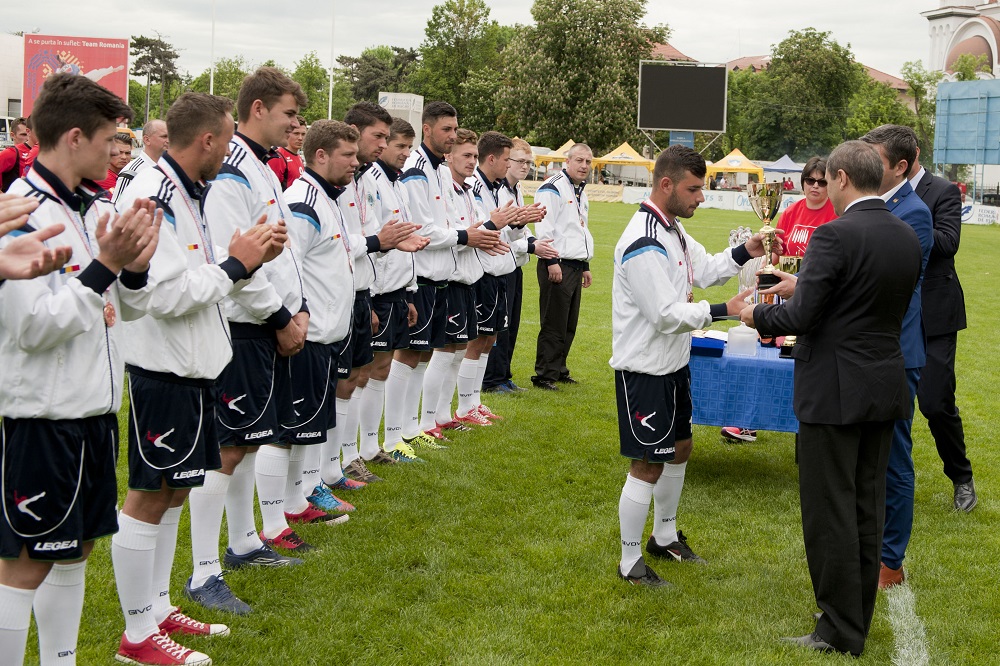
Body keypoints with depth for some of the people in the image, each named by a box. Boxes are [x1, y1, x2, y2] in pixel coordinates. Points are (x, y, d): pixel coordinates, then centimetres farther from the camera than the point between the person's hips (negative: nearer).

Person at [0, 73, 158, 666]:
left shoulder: (94, 207, 8)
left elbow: (120, 308, 14)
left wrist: (133, 266, -5)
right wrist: (105, 266, -21)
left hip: (96, 407, 9)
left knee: (77, 547, 17)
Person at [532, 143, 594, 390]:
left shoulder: (581, 193, 20)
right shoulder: (553, 188, -10)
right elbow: (544, 226, -17)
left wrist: (585, 265, 27)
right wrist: (551, 261, -21)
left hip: (575, 266, 9)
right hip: (557, 266, -9)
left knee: (569, 325, 13)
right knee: (553, 325, -6)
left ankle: (558, 369, 23)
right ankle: (544, 375, 0)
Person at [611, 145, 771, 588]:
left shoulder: (672, 228, 7)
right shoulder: (644, 244, -25)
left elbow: (702, 270, 15)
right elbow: (666, 314, -27)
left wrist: (746, 252, 0)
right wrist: (723, 310, -28)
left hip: (673, 362, 10)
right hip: (644, 369, -10)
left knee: (679, 448, 21)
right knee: (648, 465, -3)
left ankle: (664, 537, 38)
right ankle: (630, 563, 10)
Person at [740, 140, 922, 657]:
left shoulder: (835, 235, -18)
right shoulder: (907, 237, 6)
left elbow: (800, 317, -20)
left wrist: (758, 315, 1)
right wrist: (803, 286, 20)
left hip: (834, 394, -8)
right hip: (886, 389, 8)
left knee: (829, 513, 2)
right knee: (868, 508, 16)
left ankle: (840, 632, 9)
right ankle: (858, 621, 27)